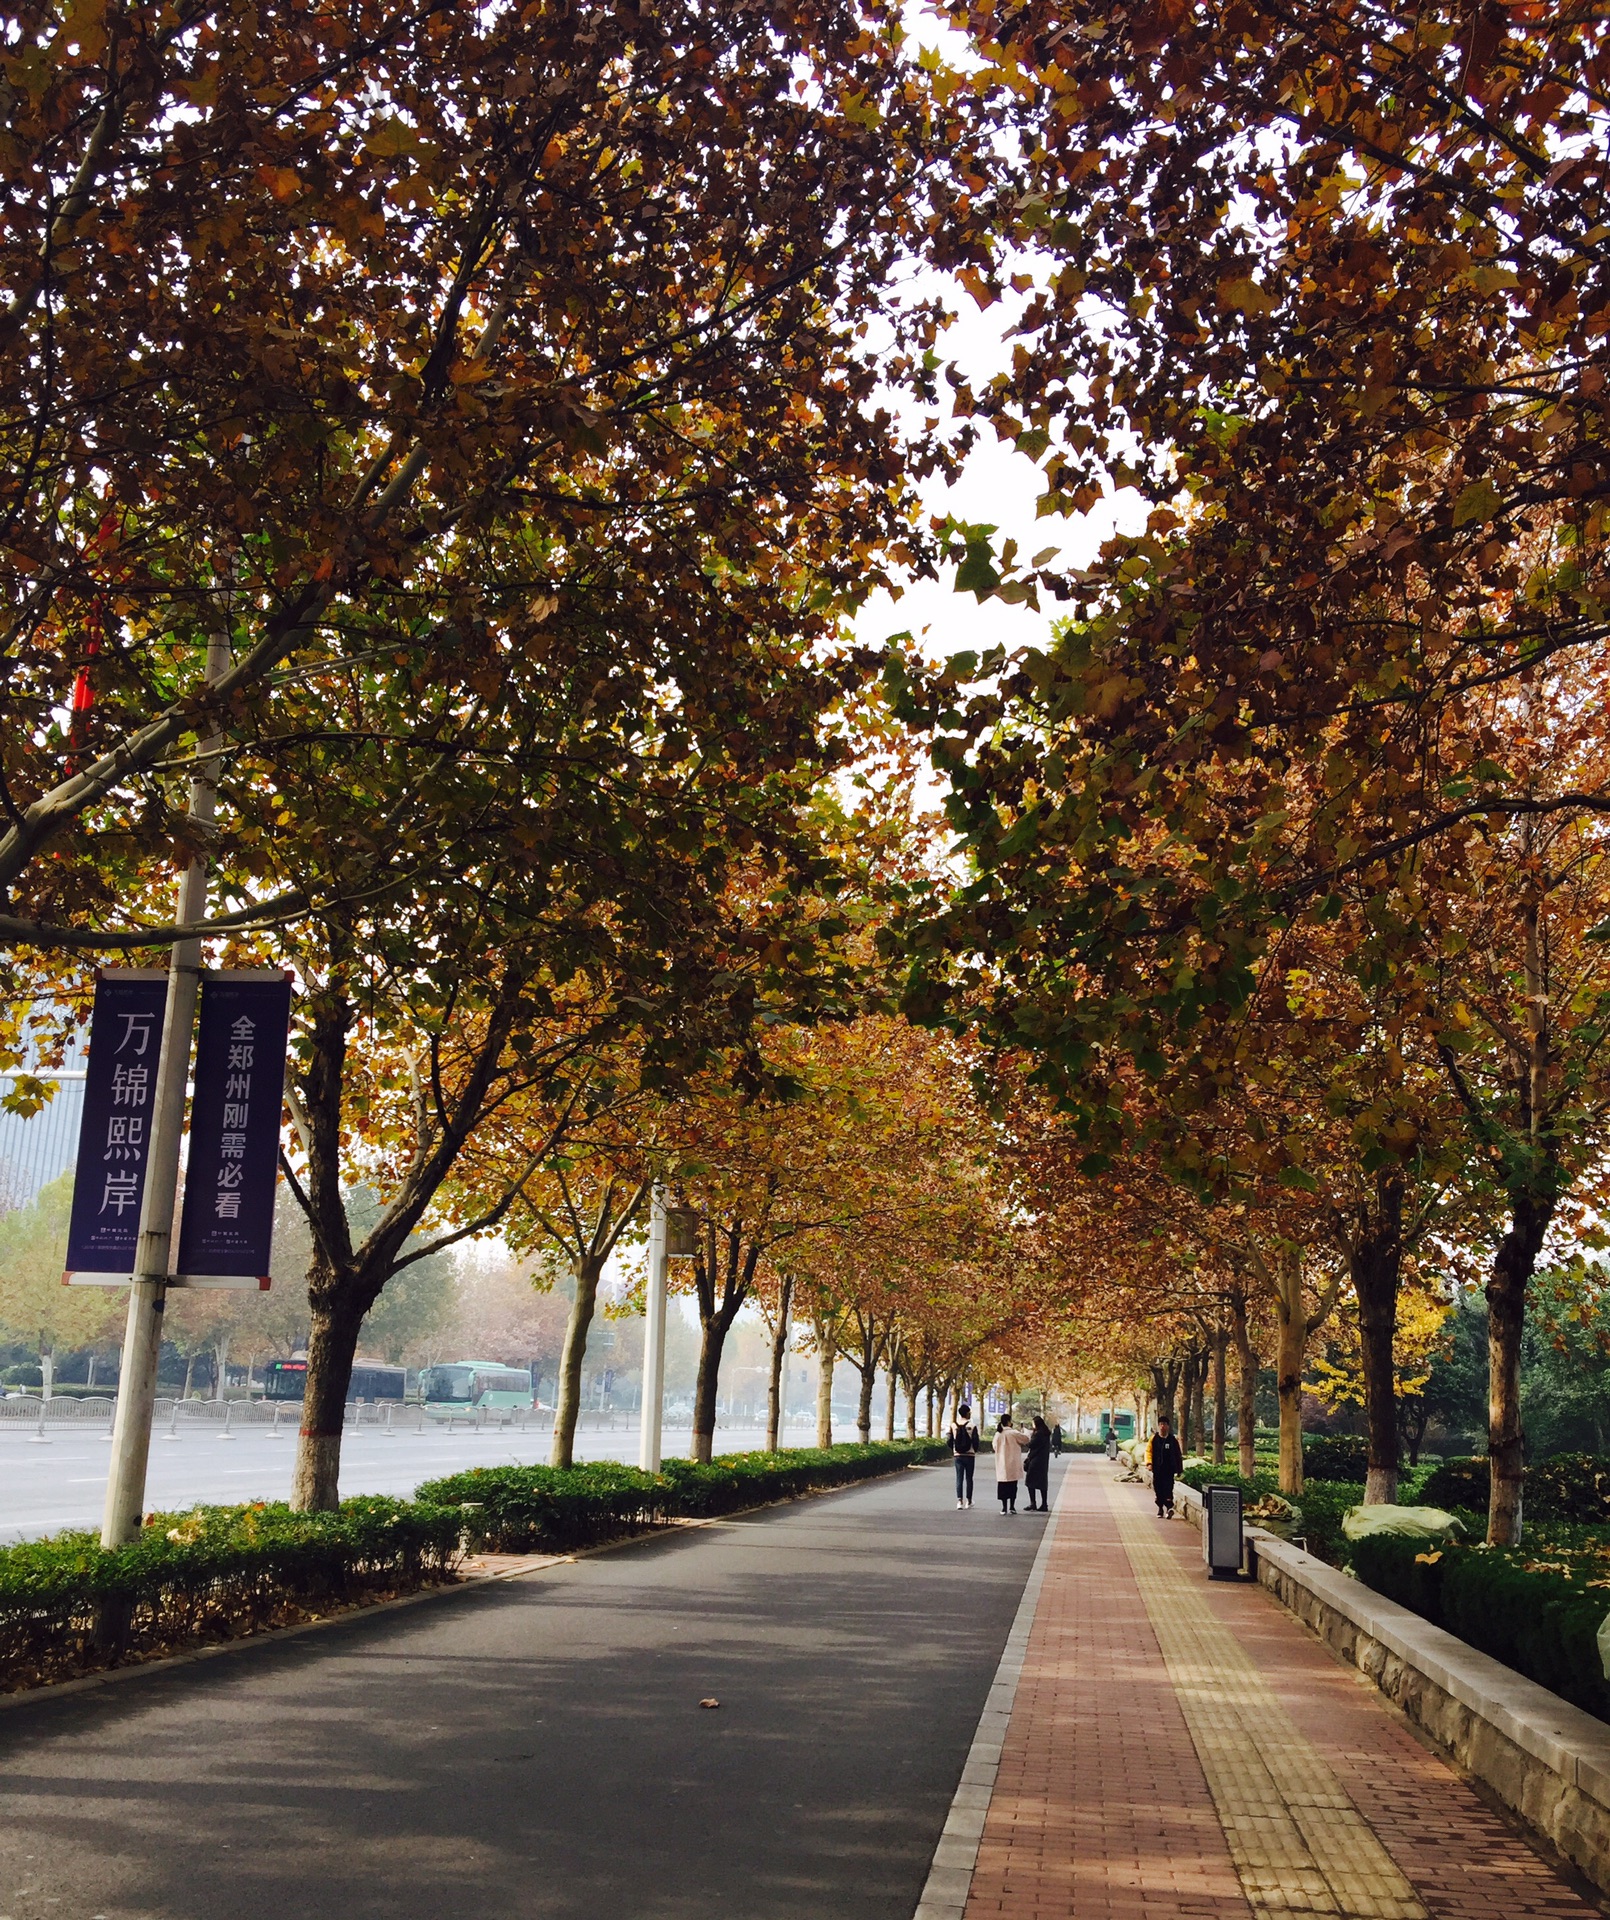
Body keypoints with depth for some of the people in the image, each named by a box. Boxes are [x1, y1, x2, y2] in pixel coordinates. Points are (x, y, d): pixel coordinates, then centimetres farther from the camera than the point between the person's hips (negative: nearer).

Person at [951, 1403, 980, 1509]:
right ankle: (968, 1501, 15)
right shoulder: (972, 1426, -10)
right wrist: (975, 1451, 9)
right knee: (969, 1478, 10)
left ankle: (959, 1500, -8)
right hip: (970, 1455, -2)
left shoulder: (954, 1426, -1)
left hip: (958, 1455, 2)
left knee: (959, 1478, 3)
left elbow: (950, 1441, 0)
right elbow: (975, 1441, -11)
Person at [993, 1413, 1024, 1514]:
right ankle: (1012, 1507, 7)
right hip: (1012, 1465, -3)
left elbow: (994, 1446, 10)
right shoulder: (1013, 1433, -12)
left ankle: (1004, 1507, 7)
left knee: (1003, 1486, 8)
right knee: (1013, 1486, 7)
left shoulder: (998, 1434, 0)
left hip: (1001, 1465, 3)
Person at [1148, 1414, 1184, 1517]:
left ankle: (1169, 1507, -17)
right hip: (1157, 1469, 2)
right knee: (1158, 1489, 7)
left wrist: (1179, 1469, 8)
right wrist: (1149, 1462, -11)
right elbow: (1149, 1451, 3)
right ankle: (1160, 1508, 21)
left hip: (1169, 1469, -2)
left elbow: (1178, 1455, 8)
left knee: (1168, 1488, -13)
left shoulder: (1172, 1440, 2)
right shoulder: (1154, 1438, 4)